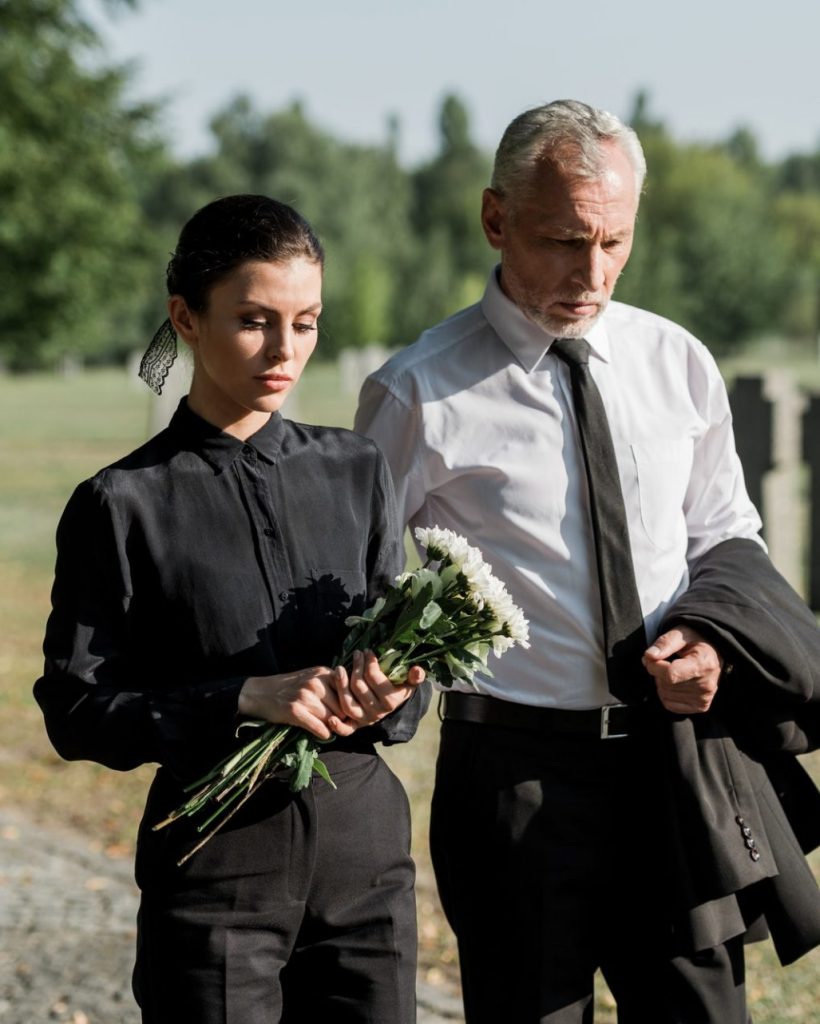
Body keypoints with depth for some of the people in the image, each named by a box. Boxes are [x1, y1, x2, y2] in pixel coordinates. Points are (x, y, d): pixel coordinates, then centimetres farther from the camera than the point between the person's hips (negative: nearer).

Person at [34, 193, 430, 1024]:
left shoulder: (355, 473, 6)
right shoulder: (126, 504, -6)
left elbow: (411, 670, 9)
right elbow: (77, 711, -9)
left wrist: (384, 699, -14)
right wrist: (245, 700, -20)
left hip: (364, 843, 4)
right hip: (217, 861, -3)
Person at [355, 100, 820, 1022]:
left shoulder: (678, 364, 5)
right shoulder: (420, 393, -7)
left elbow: (724, 532, 14)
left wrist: (715, 634, -6)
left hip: (678, 754, 3)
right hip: (520, 765, -3)